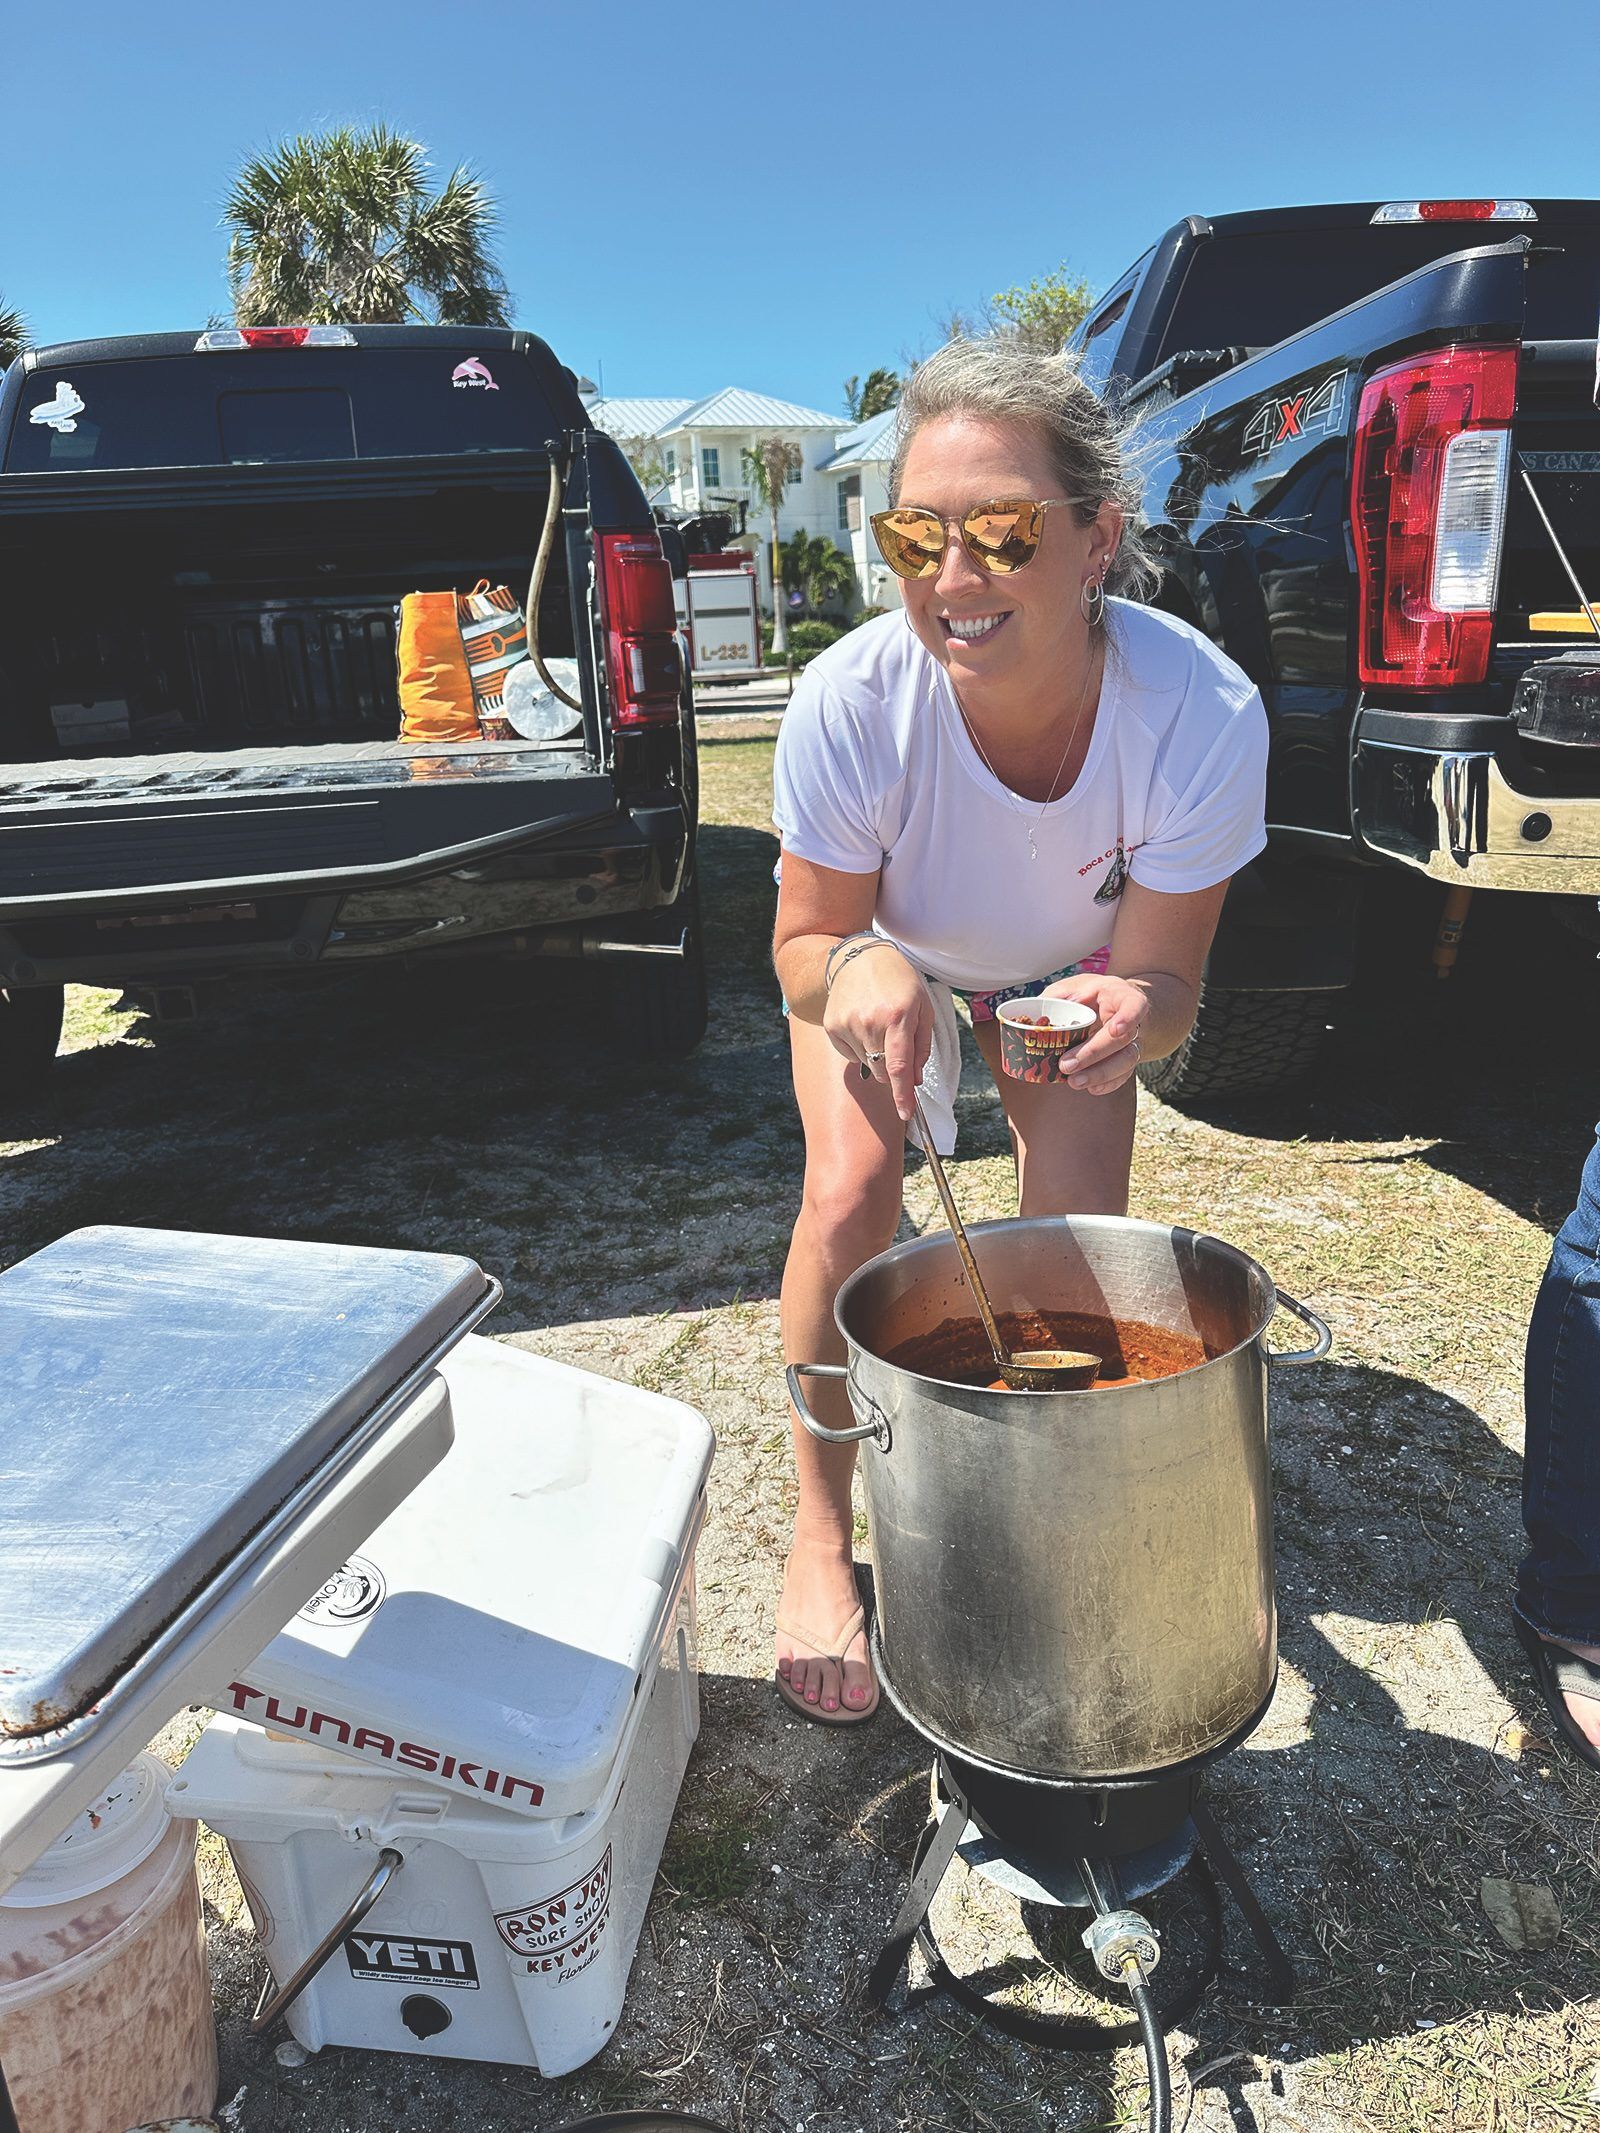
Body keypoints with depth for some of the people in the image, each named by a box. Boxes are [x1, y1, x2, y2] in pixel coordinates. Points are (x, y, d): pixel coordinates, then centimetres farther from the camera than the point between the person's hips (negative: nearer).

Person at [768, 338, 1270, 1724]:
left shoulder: (1204, 710, -36)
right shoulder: (852, 701, -37)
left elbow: (1161, 981, -26)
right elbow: (805, 944, -23)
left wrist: (1130, 1014, -49)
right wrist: (858, 966, -47)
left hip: (1071, 969, 1)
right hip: (879, 950, 0)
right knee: (850, 1196, -20)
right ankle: (822, 1536, 3)